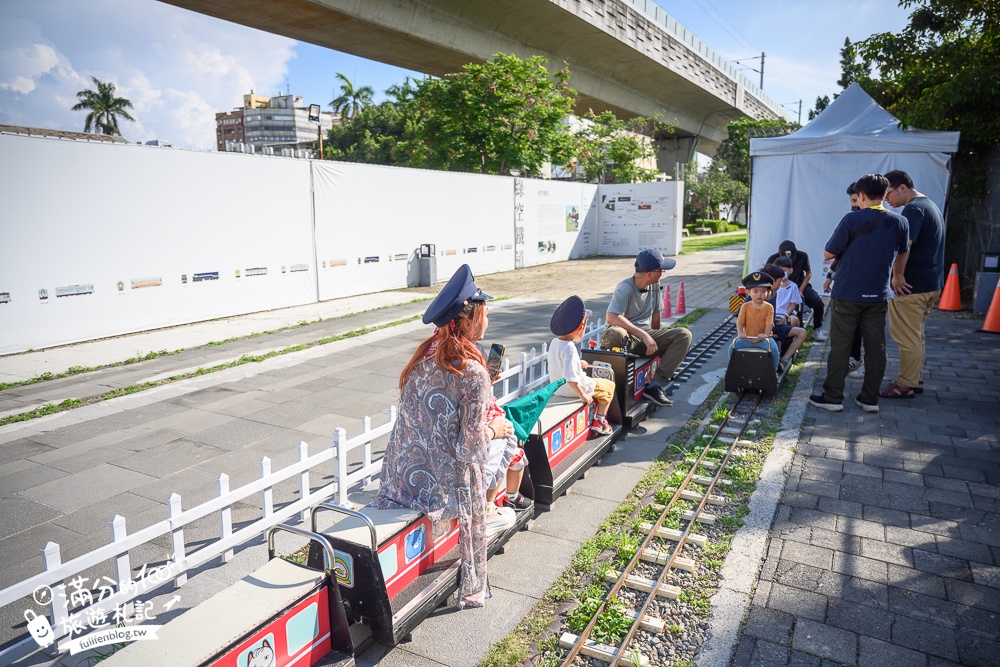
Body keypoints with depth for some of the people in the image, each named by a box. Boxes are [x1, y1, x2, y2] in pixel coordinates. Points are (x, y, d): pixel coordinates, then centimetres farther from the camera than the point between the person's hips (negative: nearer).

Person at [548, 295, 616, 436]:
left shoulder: (554, 342, -5)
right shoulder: (570, 348, -31)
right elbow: (570, 378, -34)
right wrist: (582, 395, -23)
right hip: (571, 389, -9)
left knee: (594, 381, 35)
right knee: (609, 386, 14)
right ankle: (599, 422, 16)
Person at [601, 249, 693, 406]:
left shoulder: (655, 285, 6)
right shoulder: (625, 288, -17)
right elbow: (612, 317, -31)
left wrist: (655, 341, 19)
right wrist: (643, 335, -33)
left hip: (646, 335, 7)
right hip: (627, 337, -7)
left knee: (684, 335, -15)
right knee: (614, 334, -42)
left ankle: (655, 385, -20)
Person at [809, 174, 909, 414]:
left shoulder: (852, 219, -13)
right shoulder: (899, 222, 3)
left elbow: (828, 254, -7)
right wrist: (897, 276, 39)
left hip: (848, 294, -4)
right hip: (879, 295, 4)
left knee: (840, 346, 3)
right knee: (876, 347, 10)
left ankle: (833, 397, 8)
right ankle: (870, 399, 17)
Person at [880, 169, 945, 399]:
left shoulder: (913, 209, -15)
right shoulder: (931, 206, 18)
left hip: (912, 285, -10)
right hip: (932, 283, 10)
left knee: (907, 338, -3)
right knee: (916, 335, 18)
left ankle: (906, 386, 4)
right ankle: (916, 379, 26)